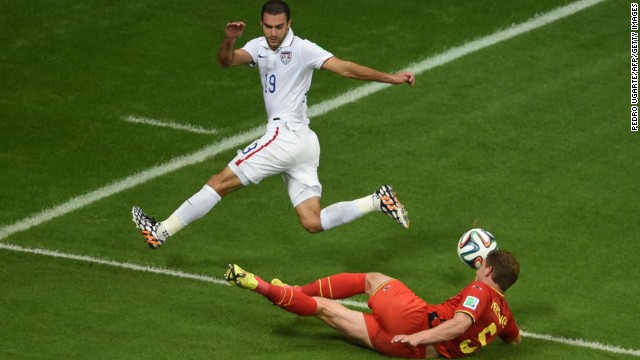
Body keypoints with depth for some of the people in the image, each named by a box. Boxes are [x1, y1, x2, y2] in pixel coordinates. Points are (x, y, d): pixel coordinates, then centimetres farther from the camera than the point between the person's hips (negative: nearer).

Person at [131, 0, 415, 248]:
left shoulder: (301, 49, -6)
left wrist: (391, 78, -19)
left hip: (286, 134, -8)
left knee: (221, 181, -3)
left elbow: (345, 68, -11)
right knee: (313, 223, 2)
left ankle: (160, 232, 3)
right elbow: (226, 61, 0)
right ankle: (378, 202, 2)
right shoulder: (260, 47, 15)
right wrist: (229, 40, -22)